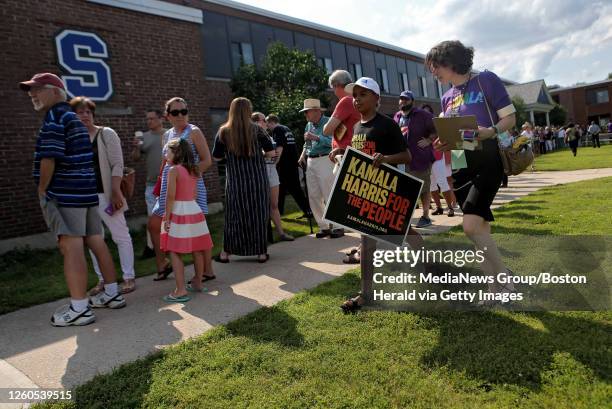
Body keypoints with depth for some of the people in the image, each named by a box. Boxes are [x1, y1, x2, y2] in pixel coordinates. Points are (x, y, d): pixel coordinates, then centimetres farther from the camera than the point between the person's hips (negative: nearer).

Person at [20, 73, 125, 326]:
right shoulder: (74, 118, 20)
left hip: (65, 193, -9)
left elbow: (49, 158, -17)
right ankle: (112, 294, 20)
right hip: (86, 191, 9)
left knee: (71, 248, -8)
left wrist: (41, 191, -6)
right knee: (96, 242, 11)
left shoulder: (54, 116, -8)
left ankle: (79, 309, -6)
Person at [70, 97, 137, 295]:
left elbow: (117, 164, -8)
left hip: (105, 194, -4)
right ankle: (102, 279, 20)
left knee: (121, 235, 1)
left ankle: (129, 277, 10)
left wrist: (115, 192, -16)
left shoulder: (106, 134, -3)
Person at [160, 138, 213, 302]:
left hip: (179, 214, -7)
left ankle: (181, 290, -5)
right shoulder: (194, 170, 10)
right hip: (195, 211, 7)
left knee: (175, 252, -3)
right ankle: (197, 283, 26)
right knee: (197, 250, 13)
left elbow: (171, 196, -15)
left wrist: (167, 217, -11)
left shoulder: (173, 170, -11)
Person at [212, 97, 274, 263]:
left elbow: (216, 157, 3)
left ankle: (226, 253, 16)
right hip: (258, 180, -1)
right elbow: (271, 152, -4)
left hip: (235, 182, 1)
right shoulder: (256, 130, -4)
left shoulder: (223, 132, -2)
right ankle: (261, 252, 15)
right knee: (259, 215, 9)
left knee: (234, 216, 11)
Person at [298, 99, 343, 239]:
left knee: (329, 196, -5)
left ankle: (337, 226, 5)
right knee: (313, 197, 8)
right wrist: (303, 155, 11)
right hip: (311, 162, 8)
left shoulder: (328, 122, -9)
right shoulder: (308, 125, 14)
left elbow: (332, 141, -22)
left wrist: (315, 137, -25)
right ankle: (324, 226, 18)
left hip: (324, 160, -8)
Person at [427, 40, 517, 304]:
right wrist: (442, 144, -5)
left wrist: (489, 131, -24)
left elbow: (510, 118, -5)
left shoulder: (486, 80, -2)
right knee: (481, 229, 8)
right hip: (461, 166, 6)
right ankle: (497, 286, 20)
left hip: (488, 161, -6)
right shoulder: (447, 98, 14)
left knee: (471, 226, -19)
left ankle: (504, 281, -1)